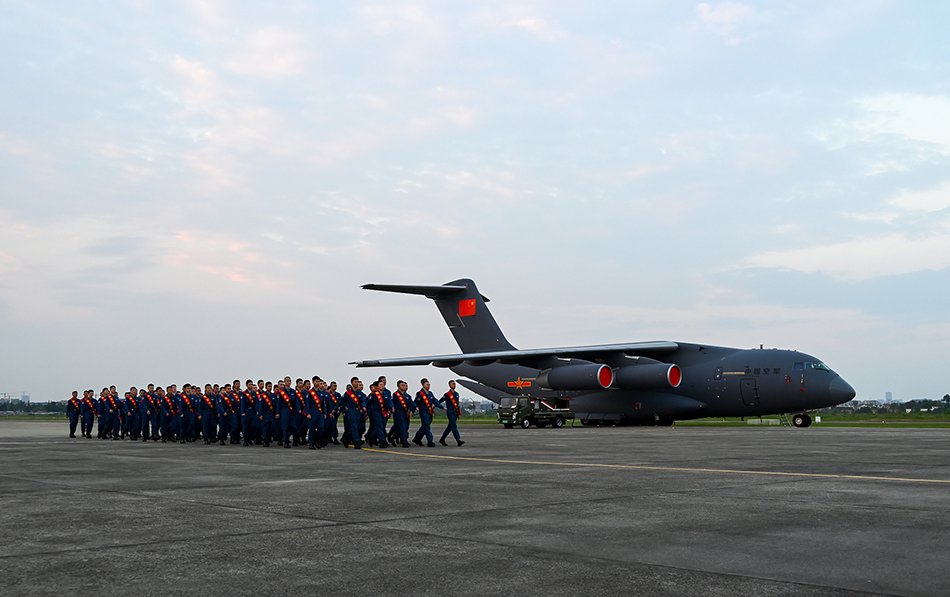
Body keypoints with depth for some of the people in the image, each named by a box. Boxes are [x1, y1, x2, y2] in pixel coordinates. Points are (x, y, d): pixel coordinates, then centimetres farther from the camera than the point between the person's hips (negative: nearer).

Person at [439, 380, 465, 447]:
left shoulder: (456, 394, 15)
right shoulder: (447, 394, -5)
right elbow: (439, 402, -1)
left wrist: (459, 412, 19)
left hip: (456, 413, 7)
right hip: (450, 412, -7)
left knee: (450, 427, 12)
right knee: (454, 426, -13)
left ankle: (442, 439, 23)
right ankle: (458, 440, -21)